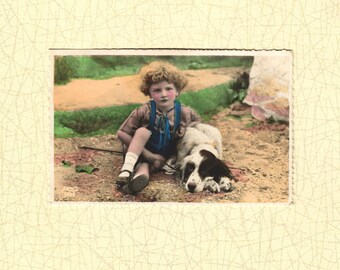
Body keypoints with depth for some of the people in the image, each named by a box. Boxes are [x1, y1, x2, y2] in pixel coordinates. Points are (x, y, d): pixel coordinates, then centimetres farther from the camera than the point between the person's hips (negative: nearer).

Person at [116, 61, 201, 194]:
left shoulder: (184, 113, -12)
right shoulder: (144, 111, -21)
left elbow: (198, 122, 10)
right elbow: (122, 133, -18)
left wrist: (187, 128, -14)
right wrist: (147, 153, -23)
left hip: (165, 157, 1)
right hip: (143, 152, -1)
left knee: (145, 166, -31)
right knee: (143, 131, -30)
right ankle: (128, 167, -38)